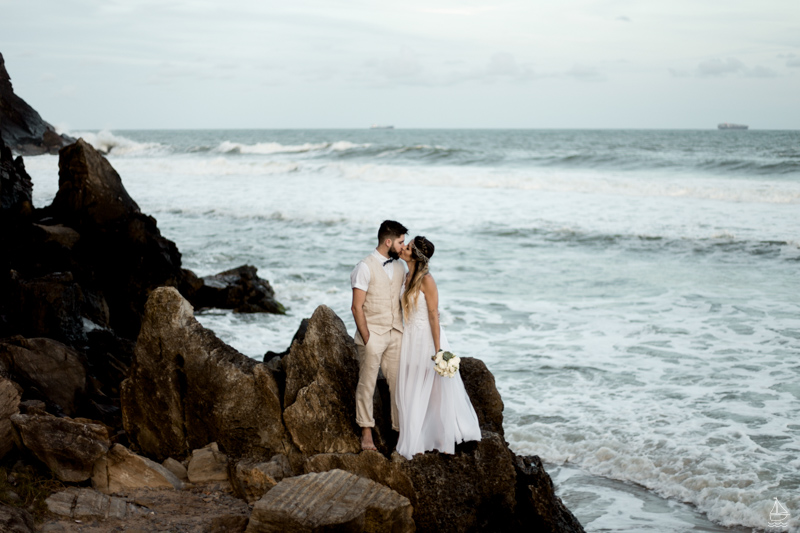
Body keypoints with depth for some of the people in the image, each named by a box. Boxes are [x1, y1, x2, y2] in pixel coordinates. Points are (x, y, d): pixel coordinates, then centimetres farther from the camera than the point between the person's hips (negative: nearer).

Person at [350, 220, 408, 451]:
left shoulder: (399, 267, 9)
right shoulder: (365, 267, -10)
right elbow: (357, 307, -11)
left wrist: (405, 332, 6)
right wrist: (367, 340, -14)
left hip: (396, 335, 6)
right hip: (373, 335, -5)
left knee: (399, 383, 5)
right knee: (367, 384, 1)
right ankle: (366, 432, 11)